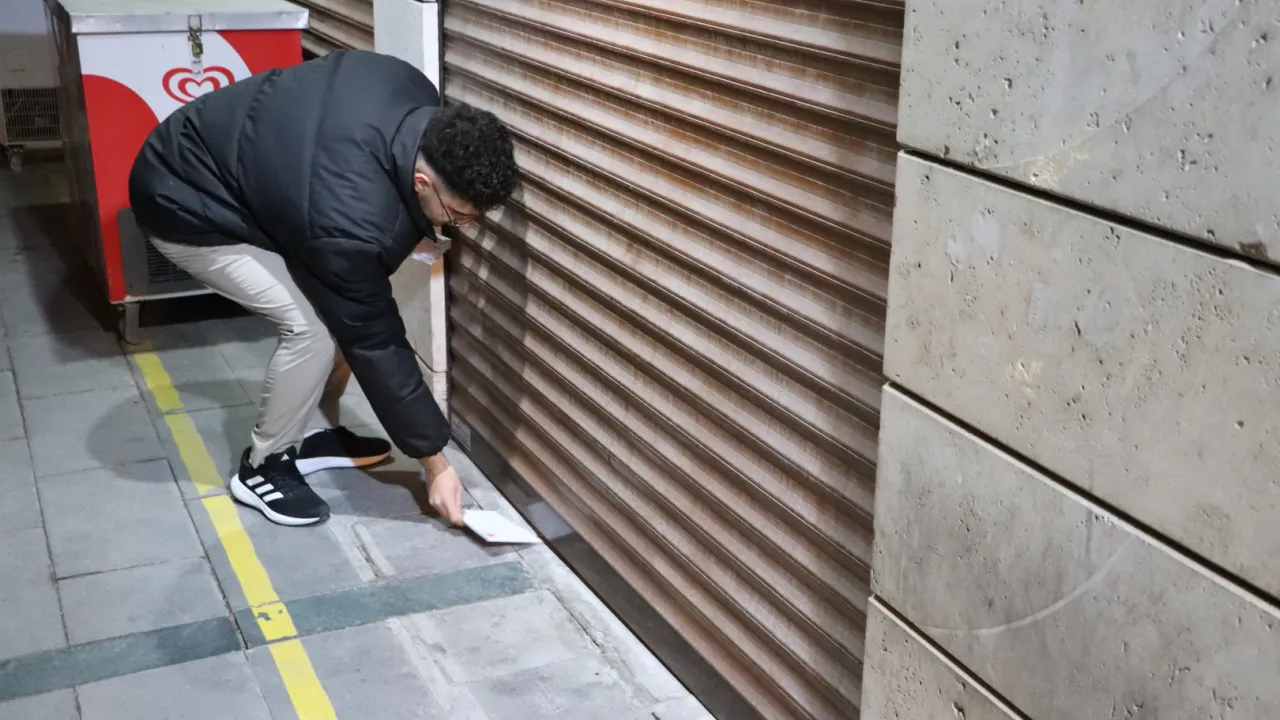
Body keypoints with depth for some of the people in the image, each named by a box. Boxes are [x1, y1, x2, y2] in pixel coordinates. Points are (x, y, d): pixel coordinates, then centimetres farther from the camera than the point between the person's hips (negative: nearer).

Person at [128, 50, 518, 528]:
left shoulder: (415, 98, -18)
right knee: (314, 327, -17)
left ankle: (316, 433, 20)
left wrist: (410, 224, 0)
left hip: (237, 163, 9)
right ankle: (262, 468, 3)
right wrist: (435, 464, -18)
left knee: (342, 307, 3)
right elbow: (374, 341, -26)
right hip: (186, 207, -8)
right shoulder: (351, 221, -36)